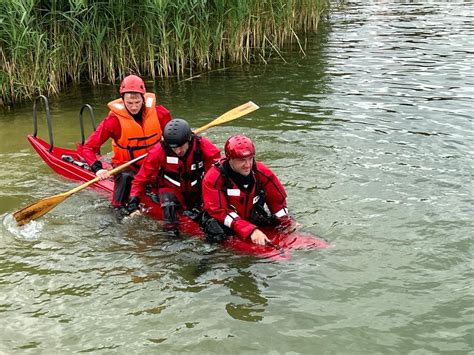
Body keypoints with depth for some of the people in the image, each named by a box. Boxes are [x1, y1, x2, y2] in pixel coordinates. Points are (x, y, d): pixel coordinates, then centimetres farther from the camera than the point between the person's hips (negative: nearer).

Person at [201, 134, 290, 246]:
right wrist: (250, 230, -33)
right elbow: (220, 212, -25)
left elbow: (278, 199, 5)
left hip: (253, 221, 4)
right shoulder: (213, 178, -20)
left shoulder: (261, 172, -8)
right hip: (226, 225, -3)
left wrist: (286, 226, -3)